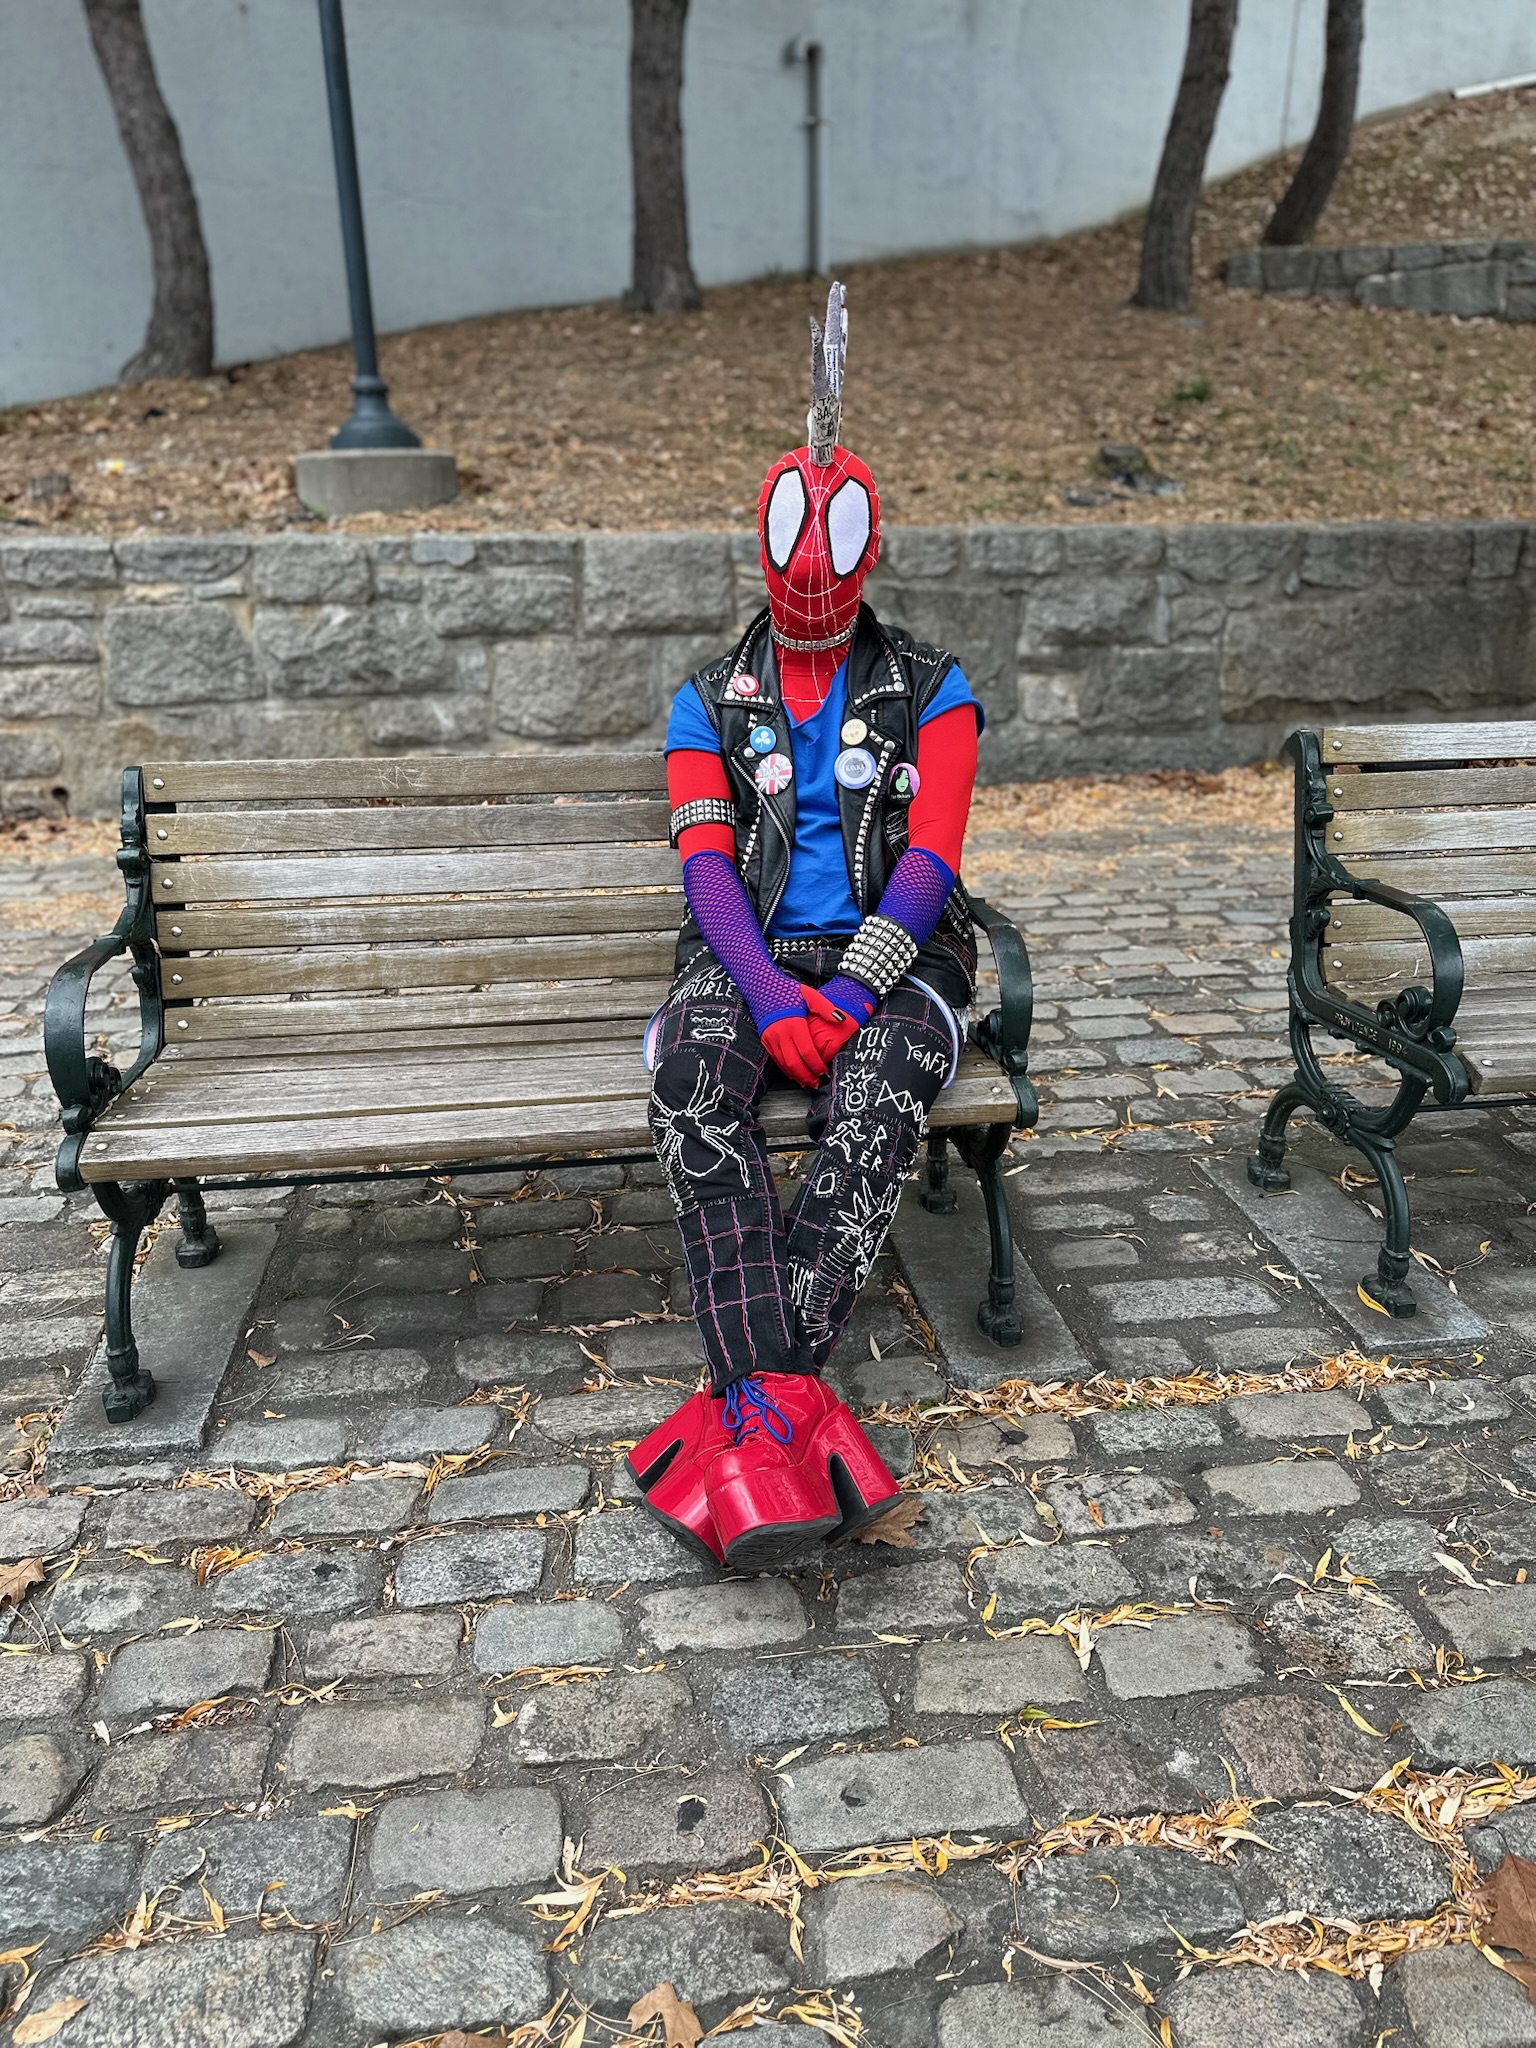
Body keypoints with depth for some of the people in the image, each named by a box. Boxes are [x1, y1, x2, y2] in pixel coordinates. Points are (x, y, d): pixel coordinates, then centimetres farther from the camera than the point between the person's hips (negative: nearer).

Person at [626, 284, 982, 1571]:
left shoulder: (929, 692, 11)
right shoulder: (712, 703, 15)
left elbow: (929, 856, -2)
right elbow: (707, 863, 1)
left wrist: (851, 992, -19)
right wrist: (771, 997, -18)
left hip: (891, 957, -1)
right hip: (752, 955, 1)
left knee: (874, 1104, -36)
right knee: (693, 1077, -35)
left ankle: (741, 1407, -36)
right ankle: (778, 1404, -40)